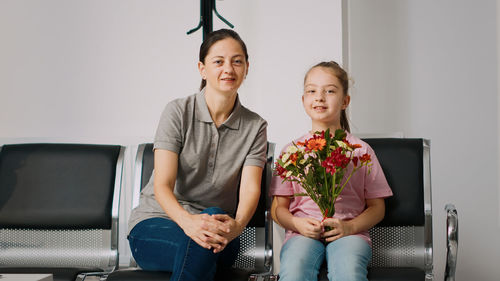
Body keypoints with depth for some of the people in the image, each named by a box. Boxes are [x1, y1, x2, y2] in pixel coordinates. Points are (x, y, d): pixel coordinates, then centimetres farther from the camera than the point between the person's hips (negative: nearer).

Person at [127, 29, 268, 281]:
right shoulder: (178, 112, -4)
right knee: (200, 243, -37)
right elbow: (162, 185, -13)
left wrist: (237, 225, -33)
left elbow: (250, 188, -8)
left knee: (215, 216, -35)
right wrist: (188, 221, -36)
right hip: (154, 223, -2)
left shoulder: (255, 127, 5)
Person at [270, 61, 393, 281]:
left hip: (349, 233, 0)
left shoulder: (360, 150, 12)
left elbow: (377, 207, 11)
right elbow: (278, 207, 13)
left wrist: (349, 227, -8)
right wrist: (297, 224, -9)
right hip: (303, 233, 1)